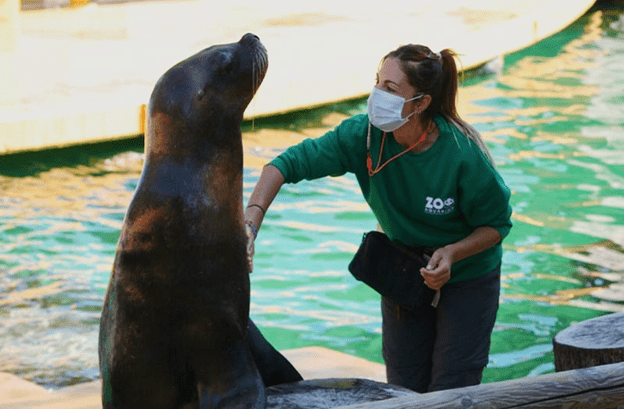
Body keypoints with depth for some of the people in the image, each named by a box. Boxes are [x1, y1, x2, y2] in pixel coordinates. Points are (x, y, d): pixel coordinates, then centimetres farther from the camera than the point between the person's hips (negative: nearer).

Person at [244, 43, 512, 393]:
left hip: (468, 279, -3)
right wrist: (250, 223, -36)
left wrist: (452, 253, -31)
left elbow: (498, 223, -14)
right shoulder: (364, 135, -22)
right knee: (405, 391, 11)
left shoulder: (462, 155, -29)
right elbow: (290, 163, -23)